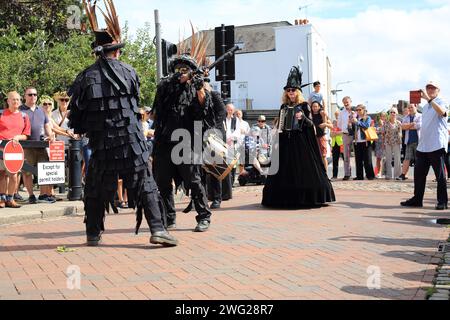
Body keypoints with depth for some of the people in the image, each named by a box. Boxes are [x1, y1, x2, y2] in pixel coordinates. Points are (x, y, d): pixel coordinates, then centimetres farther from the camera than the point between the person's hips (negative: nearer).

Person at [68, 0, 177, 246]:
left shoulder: (86, 77, 0)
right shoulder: (129, 72, -1)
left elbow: (76, 116, 2)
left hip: (101, 145, 1)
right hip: (131, 142, -1)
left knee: (95, 190, 15)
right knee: (145, 186, 3)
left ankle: (94, 234, 20)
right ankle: (158, 230, -5)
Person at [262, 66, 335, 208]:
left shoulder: (304, 105, 1)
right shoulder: (284, 107, 14)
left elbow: (311, 124, -4)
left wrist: (303, 117, -21)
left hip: (301, 141, -4)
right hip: (286, 142, 4)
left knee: (303, 168, -6)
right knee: (286, 168, 1)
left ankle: (306, 198, -2)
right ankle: (287, 198, 6)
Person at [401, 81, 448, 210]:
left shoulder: (441, 102, -3)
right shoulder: (425, 107, 20)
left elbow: (441, 112, -28)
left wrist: (428, 99, -35)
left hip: (437, 146, -8)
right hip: (423, 146, 8)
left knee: (440, 175, -2)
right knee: (419, 174, 7)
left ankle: (442, 201, 4)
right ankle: (417, 199, 15)